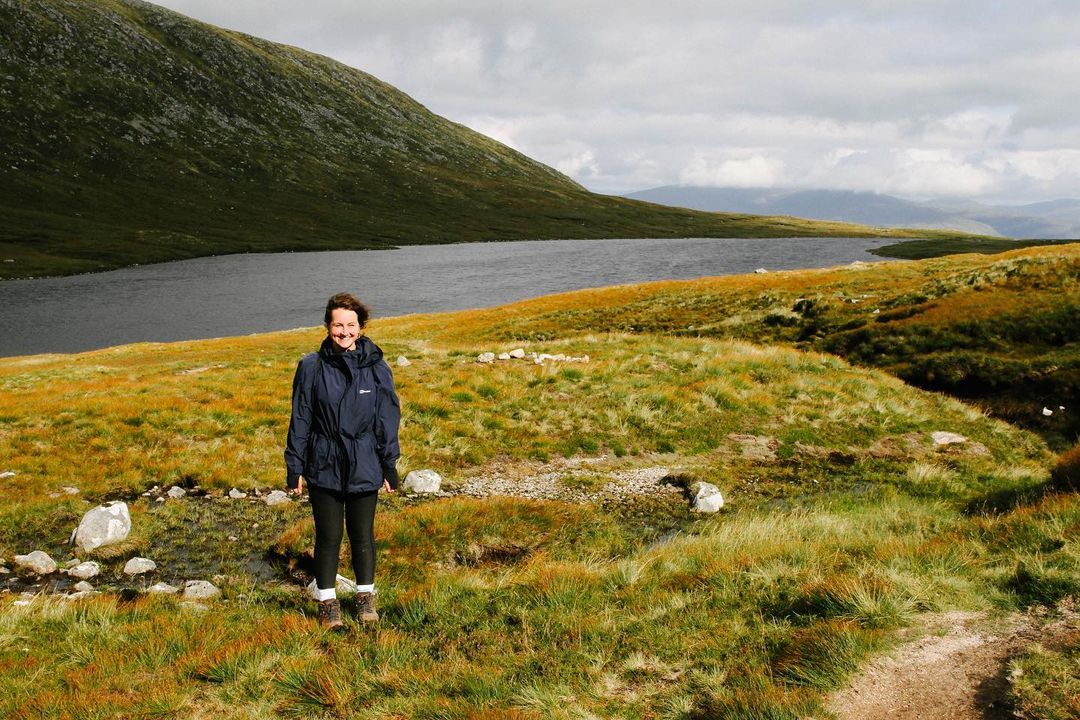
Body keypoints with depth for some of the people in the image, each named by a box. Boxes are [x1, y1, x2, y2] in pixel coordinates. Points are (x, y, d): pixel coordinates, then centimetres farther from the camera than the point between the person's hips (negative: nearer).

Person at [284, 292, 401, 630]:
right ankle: (327, 600, 25)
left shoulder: (376, 368, -2)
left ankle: (366, 595, 31)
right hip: (323, 468, -1)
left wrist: (389, 468, 3)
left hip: (364, 469, 1)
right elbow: (300, 420, 0)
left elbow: (387, 420, 3)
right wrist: (294, 469, 0)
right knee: (328, 538, 8)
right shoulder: (312, 367, -5)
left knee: (363, 536, 12)